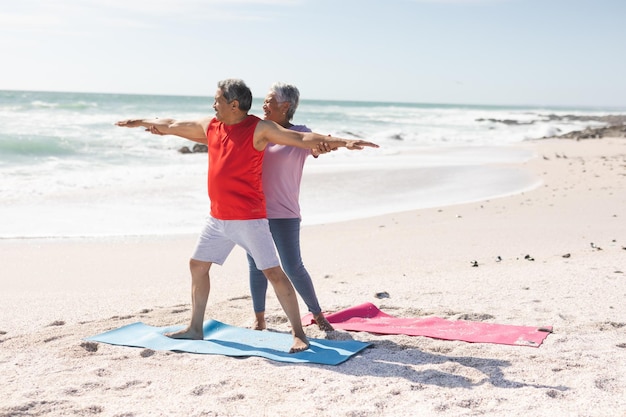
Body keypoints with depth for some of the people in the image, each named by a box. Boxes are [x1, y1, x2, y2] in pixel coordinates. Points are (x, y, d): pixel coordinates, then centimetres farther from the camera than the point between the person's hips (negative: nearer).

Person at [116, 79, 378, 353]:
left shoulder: (259, 129, -10)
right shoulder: (210, 126, 8)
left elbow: (302, 138, -16)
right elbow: (172, 126, 22)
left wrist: (344, 142, -24)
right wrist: (140, 122, 32)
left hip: (249, 219, -7)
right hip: (217, 218, 7)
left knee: (272, 272, -8)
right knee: (197, 265, 13)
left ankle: (298, 334, -2)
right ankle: (195, 328, 28)